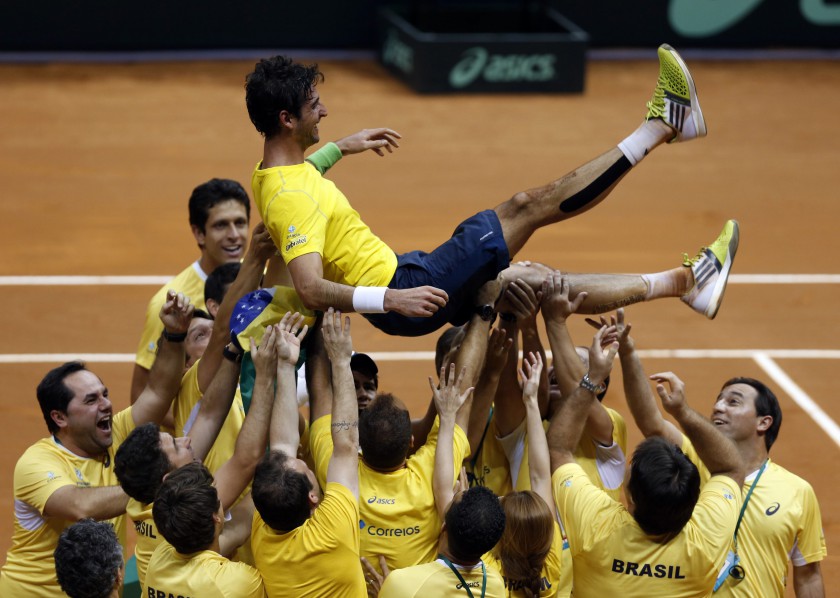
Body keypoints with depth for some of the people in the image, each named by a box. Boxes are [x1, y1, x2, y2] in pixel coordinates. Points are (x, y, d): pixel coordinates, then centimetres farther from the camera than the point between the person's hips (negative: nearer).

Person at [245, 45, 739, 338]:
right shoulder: (291, 197, -24)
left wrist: (343, 147, 35)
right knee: (528, 207, -10)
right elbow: (311, 289, -34)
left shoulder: (276, 172, 8)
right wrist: (390, 300, -40)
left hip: (402, 285, 10)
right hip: (401, 287, -10)